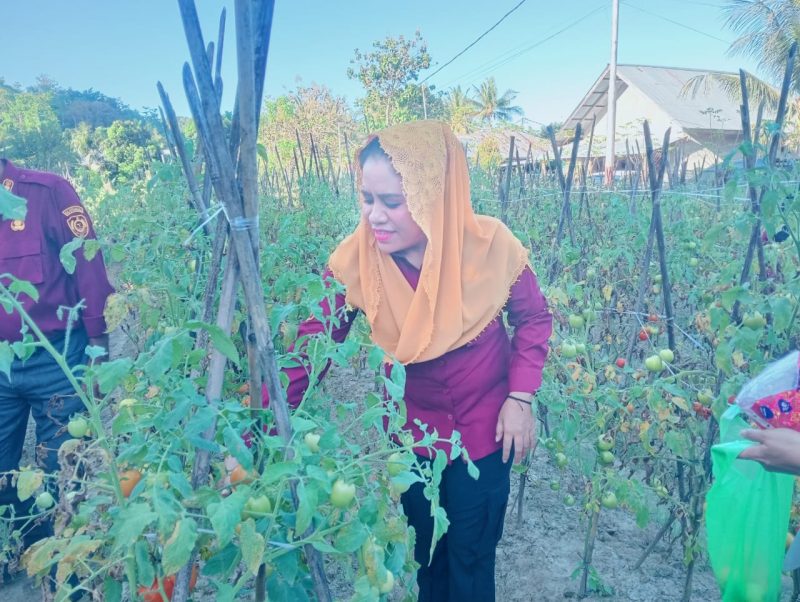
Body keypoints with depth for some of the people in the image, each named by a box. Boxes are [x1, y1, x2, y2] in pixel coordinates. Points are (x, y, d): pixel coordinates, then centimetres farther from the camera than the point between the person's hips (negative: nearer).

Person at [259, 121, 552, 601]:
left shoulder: (492, 246, -25)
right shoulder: (355, 261, -24)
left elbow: (534, 318, -6)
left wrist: (521, 397, -14)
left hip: (484, 426, -1)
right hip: (411, 428, 2)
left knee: (472, 554, 13)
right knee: (425, 547, 22)